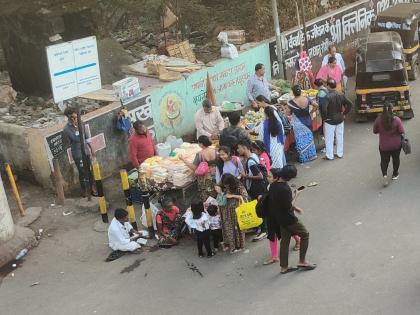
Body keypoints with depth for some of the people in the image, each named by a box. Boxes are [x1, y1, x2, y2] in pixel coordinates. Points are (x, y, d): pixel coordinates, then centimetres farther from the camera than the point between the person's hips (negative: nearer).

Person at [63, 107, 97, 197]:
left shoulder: (80, 124, 2)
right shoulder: (67, 129, -15)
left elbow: (87, 137, 11)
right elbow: (77, 139, -19)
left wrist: (91, 149, 13)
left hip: (86, 151, 6)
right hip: (78, 154, -6)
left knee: (90, 171, 14)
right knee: (82, 173, 3)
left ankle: (93, 189, 28)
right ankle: (84, 192, 17)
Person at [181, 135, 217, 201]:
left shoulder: (199, 154, -23)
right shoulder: (214, 150, -8)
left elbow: (193, 168, -19)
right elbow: (216, 162, 5)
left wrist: (184, 160, -12)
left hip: (204, 178, -5)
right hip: (214, 175, 5)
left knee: (205, 199, 10)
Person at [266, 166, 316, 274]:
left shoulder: (273, 185, 0)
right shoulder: (285, 188, -28)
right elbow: (289, 207, -24)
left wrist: (295, 207, 18)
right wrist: (296, 196, -12)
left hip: (280, 219, 8)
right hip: (289, 219, -8)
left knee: (285, 240, 15)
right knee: (305, 234, 10)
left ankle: (284, 267, 21)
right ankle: (302, 261, 13)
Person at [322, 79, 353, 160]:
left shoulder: (327, 96, -19)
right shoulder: (341, 95, -1)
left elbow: (324, 108, -30)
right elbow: (350, 104, 3)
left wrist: (324, 117, -15)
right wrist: (344, 114, 9)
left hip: (330, 120, -6)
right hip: (340, 119, 6)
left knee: (329, 139, 5)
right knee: (340, 137, 17)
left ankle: (329, 156, 11)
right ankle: (340, 154, 28)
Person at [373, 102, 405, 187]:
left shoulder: (379, 119, -16)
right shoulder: (396, 119, -20)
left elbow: (375, 131, -5)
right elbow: (401, 132, -14)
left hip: (383, 145, 0)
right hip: (396, 144, 0)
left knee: (384, 160, 15)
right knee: (396, 158, 23)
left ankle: (384, 174, -6)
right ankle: (395, 175, 38)